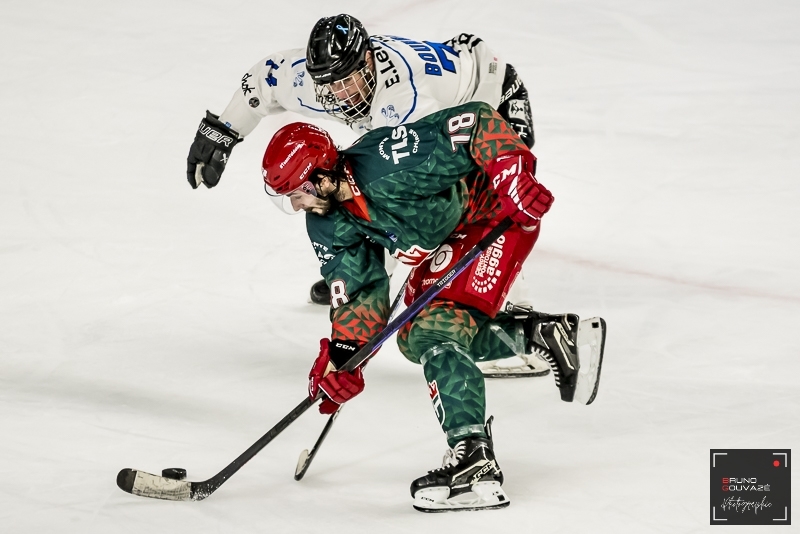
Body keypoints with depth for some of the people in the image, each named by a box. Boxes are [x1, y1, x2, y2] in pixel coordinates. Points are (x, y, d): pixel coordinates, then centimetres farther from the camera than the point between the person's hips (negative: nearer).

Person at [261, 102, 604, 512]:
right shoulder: (328, 225, -7)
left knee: (437, 330, -23)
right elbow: (360, 287, -2)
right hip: (447, 239, 10)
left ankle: (475, 464, -28)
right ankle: (546, 334, 15)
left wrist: (512, 173, -41)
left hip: (500, 212, -10)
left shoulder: (386, 164, -33)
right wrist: (342, 355, -13)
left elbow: (475, 121, -33)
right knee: (414, 339, 12)